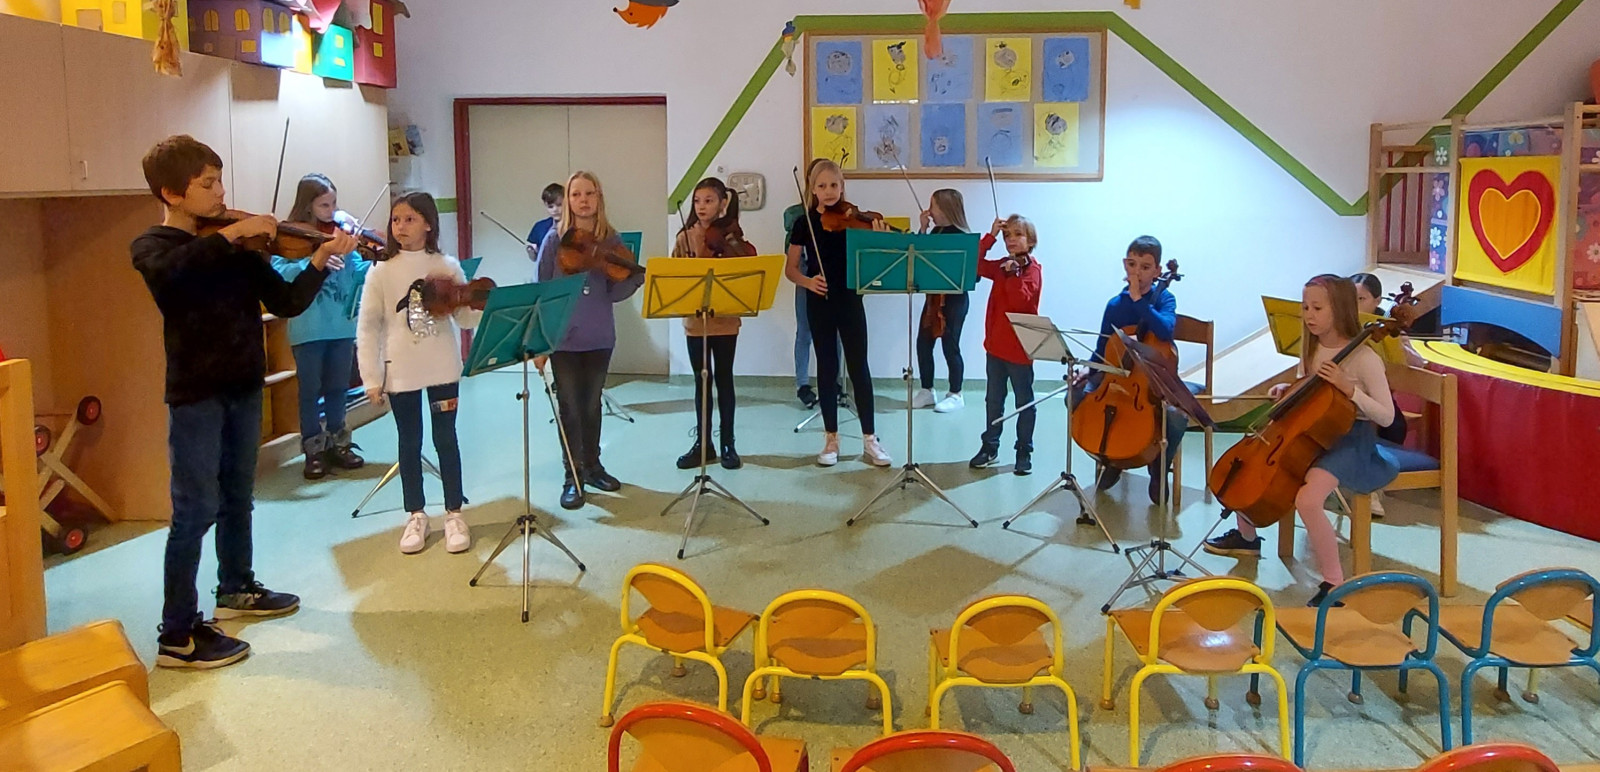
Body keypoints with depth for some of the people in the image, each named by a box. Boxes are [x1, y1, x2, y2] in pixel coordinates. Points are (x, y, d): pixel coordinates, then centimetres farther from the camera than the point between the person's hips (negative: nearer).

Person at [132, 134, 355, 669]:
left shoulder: (238, 248, 6)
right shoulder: (152, 246, -8)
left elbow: (286, 303, 1)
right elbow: (172, 269, -34)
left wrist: (319, 260, -13)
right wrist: (232, 233, -31)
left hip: (243, 386, 6)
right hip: (195, 393, -6)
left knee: (237, 498, 20)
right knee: (196, 509, -6)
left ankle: (236, 590, 39)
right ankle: (178, 635, 1)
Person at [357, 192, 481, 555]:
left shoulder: (448, 267, 0)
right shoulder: (381, 272, -3)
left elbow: (467, 320, 1)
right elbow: (367, 328, -2)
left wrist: (481, 306, -21)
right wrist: (372, 378, -6)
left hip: (443, 370, 0)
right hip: (400, 373, 0)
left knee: (446, 440, 7)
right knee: (409, 444, 10)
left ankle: (454, 514, 20)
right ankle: (416, 515, 23)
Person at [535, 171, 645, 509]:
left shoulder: (611, 240, 1)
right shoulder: (555, 239, -5)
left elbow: (614, 293, -1)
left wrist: (637, 278, -20)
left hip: (599, 338, 2)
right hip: (563, 338, -2)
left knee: (592, 404, 15)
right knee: (570, 407, 3)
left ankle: (592, 466, 30)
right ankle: (573, 477, 13)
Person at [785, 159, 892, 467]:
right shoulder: (805, 222, 0)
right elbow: (790, 269, 2)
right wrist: (808, 281, -18)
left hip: (850, 300, 0)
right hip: (819, 303, 1)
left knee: (859, 367, 2)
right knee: (827, 368, 6)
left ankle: (870, 439, 10)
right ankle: (831, 439, 15)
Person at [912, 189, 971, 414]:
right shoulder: (936, 232, 9)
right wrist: (923, 229, 0)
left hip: (954, 299, -7)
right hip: (933, 296, 8)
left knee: (950, 346, 2)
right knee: (923, 342, 9)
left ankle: (955, 395, 15)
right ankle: (927, 391, 22)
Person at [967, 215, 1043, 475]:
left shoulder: (1032, 270, -10)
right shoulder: (1001, 266, 7)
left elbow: (1020, 300, -23)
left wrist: (1013, 273, -24)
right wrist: (990, 236, -9)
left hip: (1020, 347, -6)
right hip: (995, 344, 6)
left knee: (1024, 402, 5)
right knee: (993, 400, 14)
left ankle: (1024, 452, 13)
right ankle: (990, 446, 24)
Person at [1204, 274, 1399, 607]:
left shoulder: (1364, 358, -16)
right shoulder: (1312, 349, 5)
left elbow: (1386, 416, -18)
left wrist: (1348, 388, -29)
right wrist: (1287, 392, -1)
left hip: (1350, 439, -8)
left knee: (1307, 499, -32)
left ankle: (1334, 583, -17)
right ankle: (1246, 536, 28)